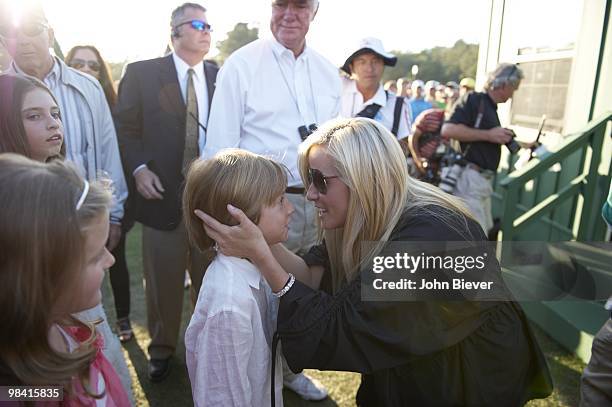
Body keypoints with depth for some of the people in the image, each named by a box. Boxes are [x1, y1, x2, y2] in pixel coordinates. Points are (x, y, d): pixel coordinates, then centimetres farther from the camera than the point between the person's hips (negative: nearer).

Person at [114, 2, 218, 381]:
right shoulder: (142, 73, 3)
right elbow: (125, 128, 2)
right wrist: (139, 169, -12)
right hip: (163, 193, -1)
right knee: (163, 279, 11)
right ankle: (162, 349, 32)